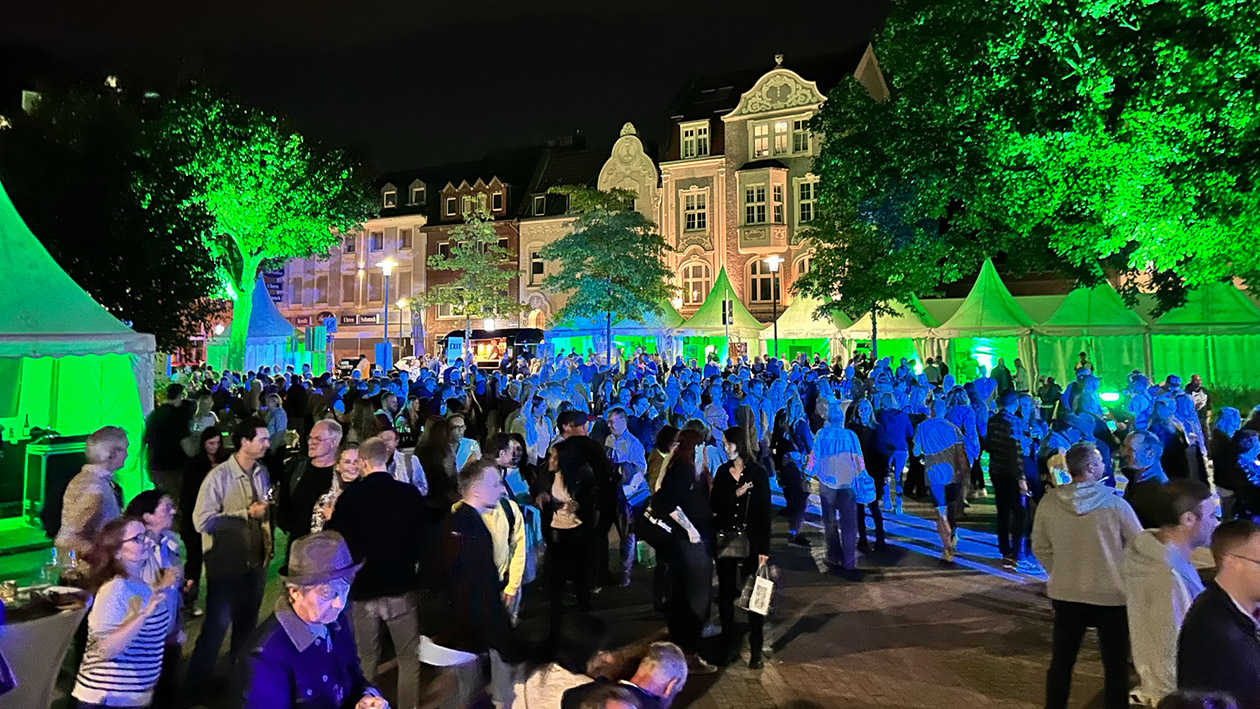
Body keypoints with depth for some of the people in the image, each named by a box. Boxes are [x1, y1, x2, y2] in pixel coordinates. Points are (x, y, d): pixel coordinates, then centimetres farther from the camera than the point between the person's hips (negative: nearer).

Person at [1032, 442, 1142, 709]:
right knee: (1115, 663, 14)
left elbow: (1040, 548, 1)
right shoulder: (1114, 503, -16)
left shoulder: (1049, 501, -9)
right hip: (1111, 595, -2)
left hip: (1065, 594, 3)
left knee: (1061, 660, 15)